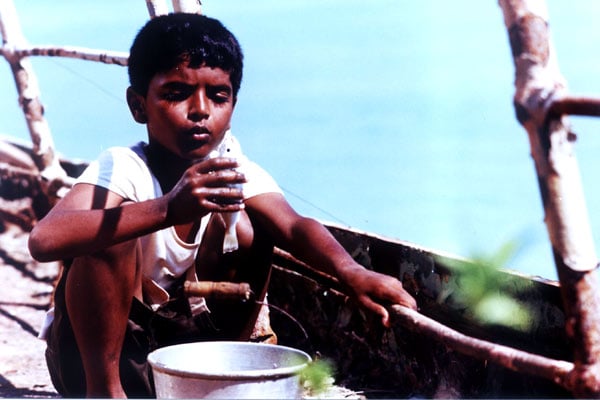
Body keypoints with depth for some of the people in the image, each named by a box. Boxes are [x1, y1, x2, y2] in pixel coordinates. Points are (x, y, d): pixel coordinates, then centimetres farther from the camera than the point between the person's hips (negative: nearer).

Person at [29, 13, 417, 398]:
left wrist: (352, 273, -49)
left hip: (176, 343, 5)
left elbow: (293, 226, -27)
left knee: (245, 225, -15)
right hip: (95, 345, -4)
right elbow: (44, 240, -45)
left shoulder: (232, 168, -10)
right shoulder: (123, 167, -26)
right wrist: (169, 208, -56)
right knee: (111, 225, -30)